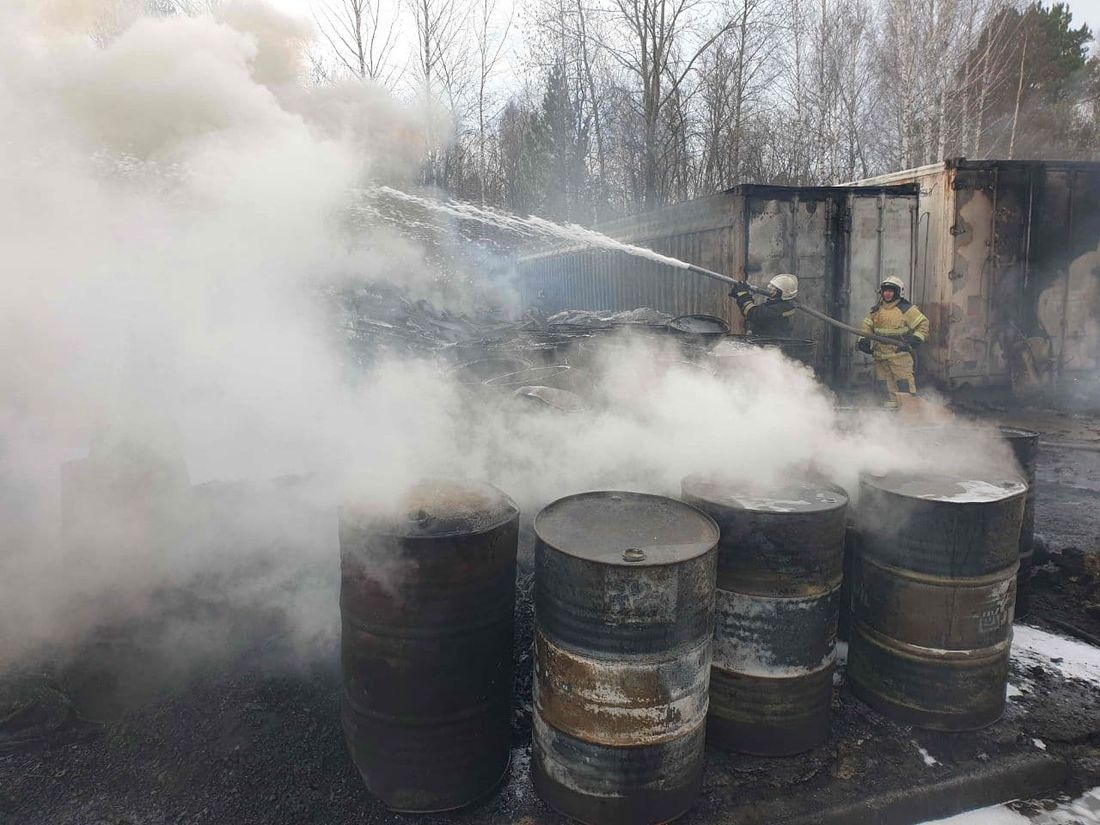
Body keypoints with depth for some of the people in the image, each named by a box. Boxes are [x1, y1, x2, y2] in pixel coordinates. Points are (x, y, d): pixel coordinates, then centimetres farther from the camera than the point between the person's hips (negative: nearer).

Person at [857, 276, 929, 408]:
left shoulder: (905, 308, -4)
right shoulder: (876, 310, 12)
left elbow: (923, 324, -2)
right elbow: (867, 327, 18)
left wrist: (913, 341, -14)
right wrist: (864, 340, -1)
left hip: (900, 353, -5)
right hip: (880, 354, 5)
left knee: (904, 381, -9)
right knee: (885, 384, 8)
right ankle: (891, 404, 17)